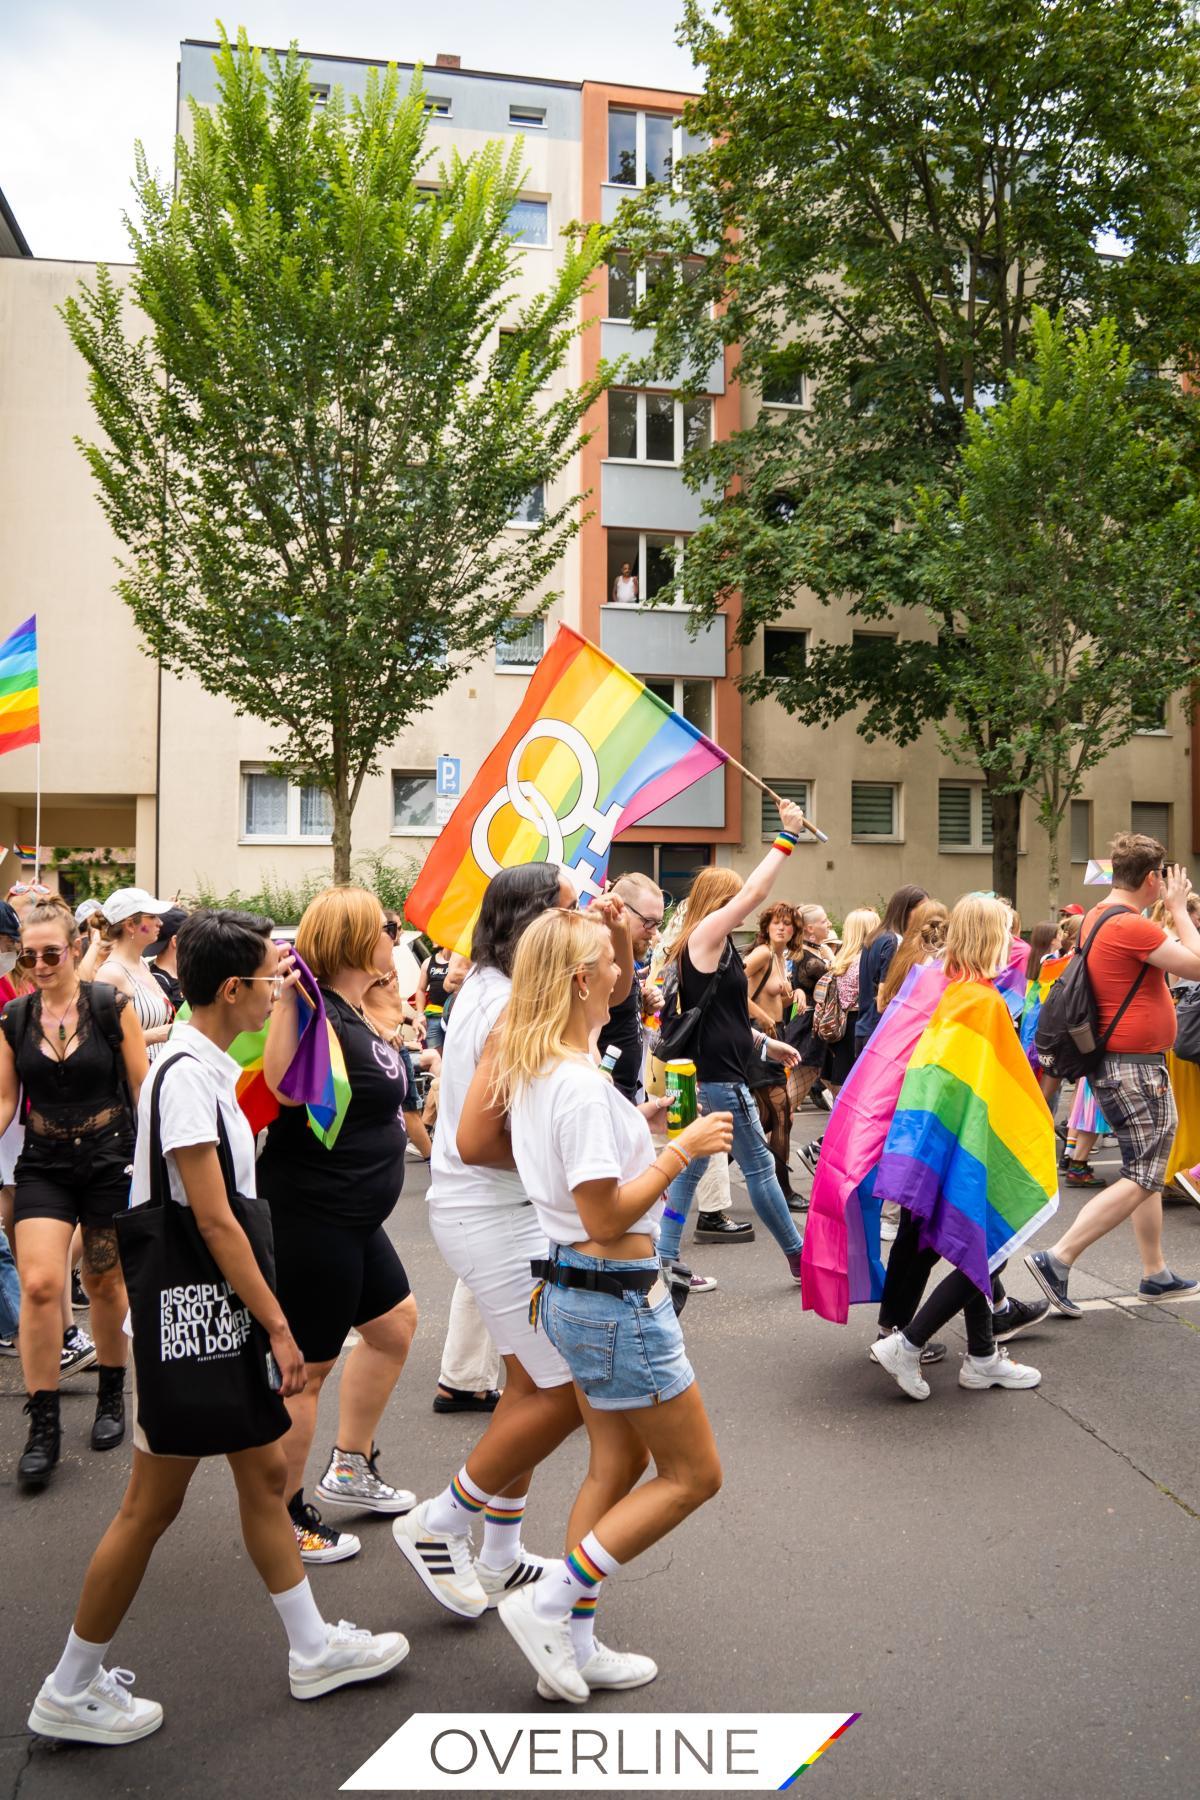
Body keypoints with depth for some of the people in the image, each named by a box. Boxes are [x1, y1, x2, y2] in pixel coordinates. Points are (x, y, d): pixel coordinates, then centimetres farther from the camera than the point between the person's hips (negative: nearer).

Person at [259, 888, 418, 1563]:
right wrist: (286, 997, -43)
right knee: (306, 1369, 2)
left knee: (395, 1319, 23)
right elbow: (285, 1086, -41)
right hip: (310, 1220, -11)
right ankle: (284, 1520, 20)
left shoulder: (353, 1014, 9)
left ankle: (351, 1467, 38)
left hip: (352, 1217, 11)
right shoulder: (320, 1014, -22)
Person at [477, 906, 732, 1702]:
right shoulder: (581, 1084, -25)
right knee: (694, 1473, 6)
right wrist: (682, 1149, -17)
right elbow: (607, 1217, -23)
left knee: (617, 1464, 19)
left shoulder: (526, 1066, 4)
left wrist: (634, 1124, 12)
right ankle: (548, 1603, 8)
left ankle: (573, 1647, 27)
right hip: (615, 1297, -9)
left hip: (570, 1290, 9)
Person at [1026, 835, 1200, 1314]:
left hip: (1121, 1062, 10)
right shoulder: (1131, 926, -22)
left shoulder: (1096, 918, 9)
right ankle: (1057, 1260, -11)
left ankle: (1155, 1273, 28)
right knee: (1141, 1179, -6)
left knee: (1146, 1170, 18)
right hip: (1135, 1066, -10)